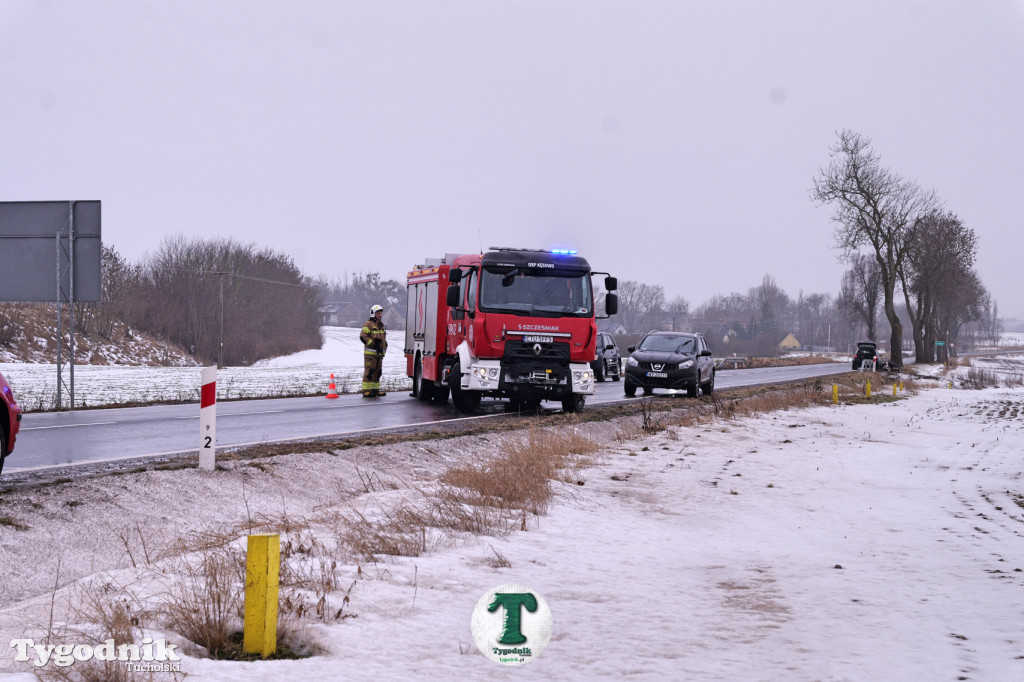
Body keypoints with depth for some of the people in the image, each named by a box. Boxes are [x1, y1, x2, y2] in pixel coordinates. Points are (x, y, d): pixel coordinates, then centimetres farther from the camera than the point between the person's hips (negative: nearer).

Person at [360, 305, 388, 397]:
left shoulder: (381, 325, 20)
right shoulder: (368, 324, -6)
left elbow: (383, 338, 31)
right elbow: (363, 336, -16)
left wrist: (384, 347, 16)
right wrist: (373, 343, -18)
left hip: (379, 353, 8)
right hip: (370, 353, -8)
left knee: (377, 372, 10)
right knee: (369, 371, -11)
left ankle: (375, 389, 17)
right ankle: (366, 390, -12)